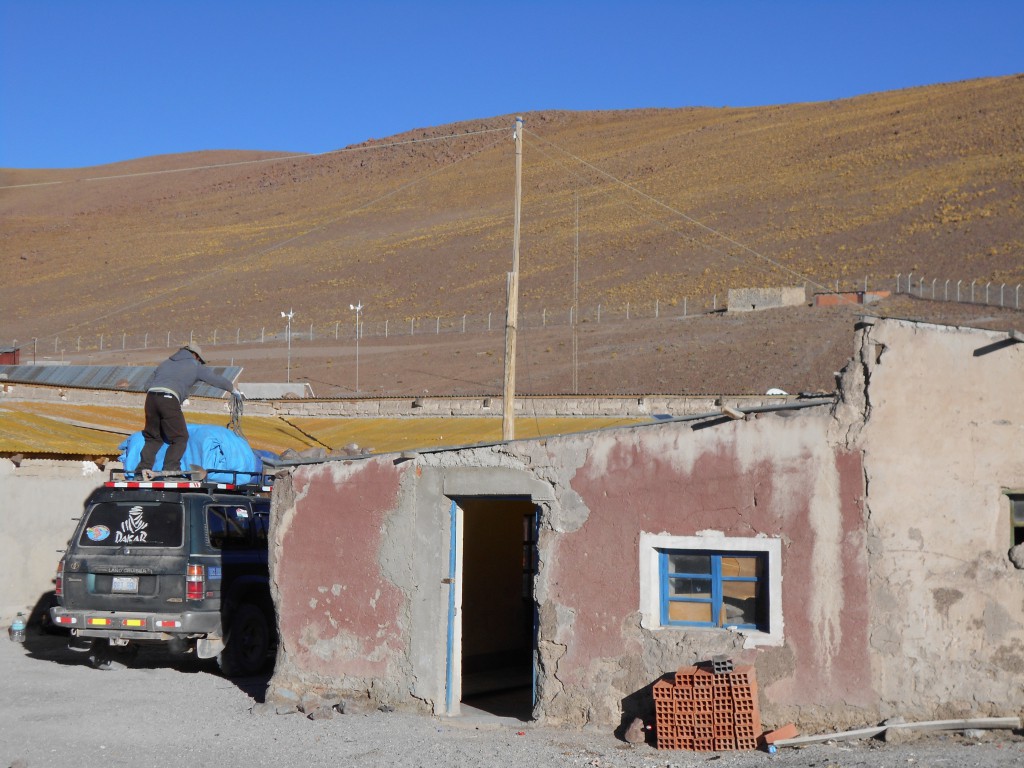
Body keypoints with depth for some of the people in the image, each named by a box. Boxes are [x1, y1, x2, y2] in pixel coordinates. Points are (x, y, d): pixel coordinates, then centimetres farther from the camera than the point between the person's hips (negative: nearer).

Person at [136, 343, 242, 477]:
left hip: (151, 396, 5)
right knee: (180, 438, 5)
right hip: (169, 399, -5)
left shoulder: (165, 363, 30)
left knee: (153, 437, 17)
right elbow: (217, 379, 24)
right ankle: (171, 469, -8)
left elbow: (148, 385, 24)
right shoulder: (195, 366, 16)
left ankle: (144, 467, 3)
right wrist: (233, 390, 39)